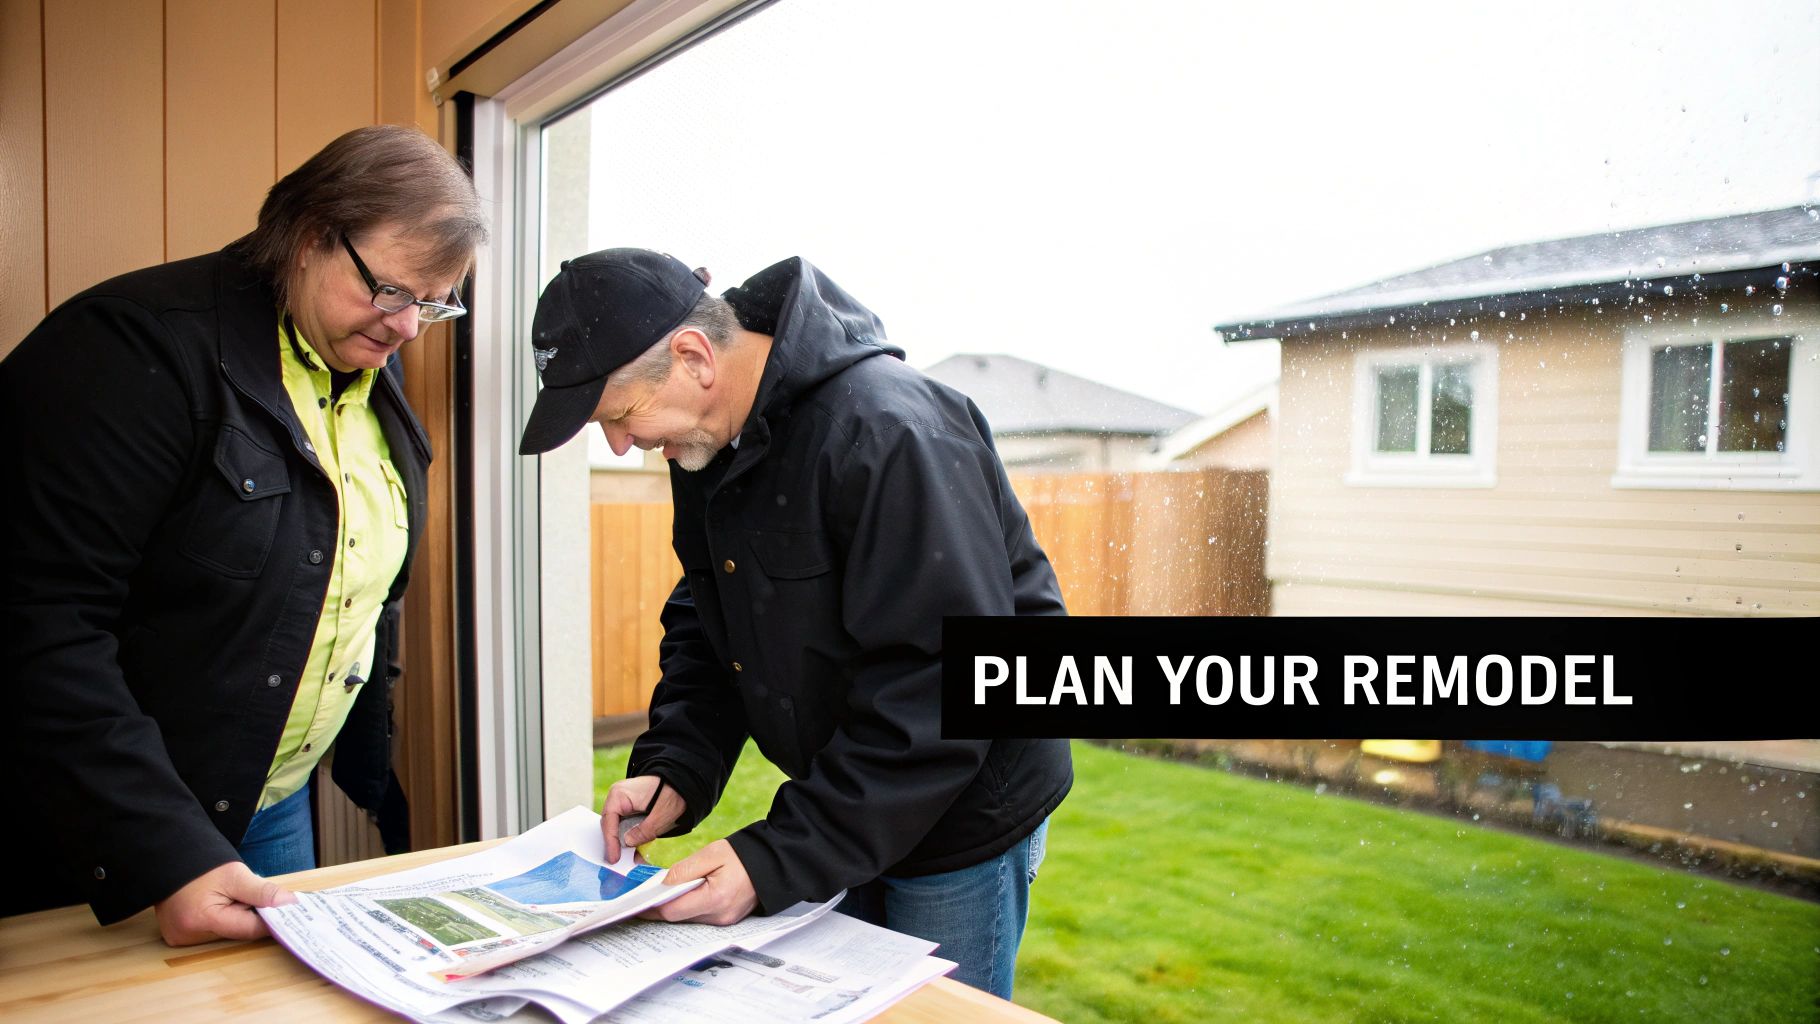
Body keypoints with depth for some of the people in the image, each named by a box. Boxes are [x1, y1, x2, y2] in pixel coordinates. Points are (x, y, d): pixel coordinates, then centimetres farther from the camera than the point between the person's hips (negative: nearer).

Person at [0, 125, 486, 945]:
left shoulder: (374, 379, 3)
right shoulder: (144, 346, -21)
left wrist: (372, 777, 12)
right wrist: (164, 858, -30)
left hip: (275, 809, 7)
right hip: (102, 840, -7)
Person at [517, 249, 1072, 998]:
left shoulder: (889, 434, -29)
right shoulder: (706, 444, -1)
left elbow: (940, 695, -30)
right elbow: (706, 625, 7)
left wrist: (778, 860, -30)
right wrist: (673, 771, -9)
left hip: (961, 818, -7)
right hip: (843, 803, 8)